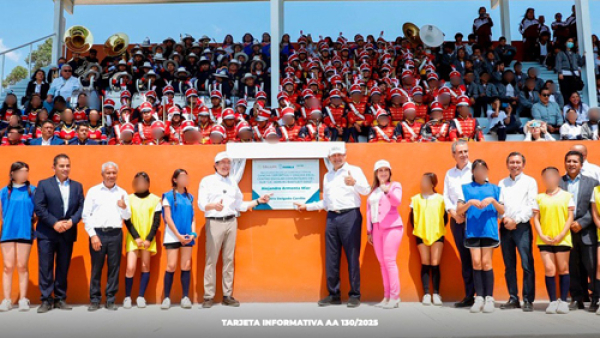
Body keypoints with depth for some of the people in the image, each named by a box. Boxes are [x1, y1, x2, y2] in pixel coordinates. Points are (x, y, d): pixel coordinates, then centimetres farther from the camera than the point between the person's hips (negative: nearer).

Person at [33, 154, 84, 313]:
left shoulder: (77, 186, 11)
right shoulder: (43, 184, 3)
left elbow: (81, 207, 4)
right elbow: (39, 208, -6)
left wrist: (71, 221, -12)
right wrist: (55, 223, -15)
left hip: (68, 233, 3)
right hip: (46, 234, -2)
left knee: (63, 268, 8)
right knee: (46, 267, -2)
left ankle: (60, 299, 16)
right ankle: (46, 300, 6)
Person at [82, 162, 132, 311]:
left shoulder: (122, 193, 10)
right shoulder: (93, 191, 4)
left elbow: (127, 217, 10)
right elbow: (86, 215, 0)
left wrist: (124, 207, -11)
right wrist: (93, 235, -7)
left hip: (116, 234, 2)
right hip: (98, 233, -2)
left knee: (114, 267, 4)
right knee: (96, 267, 4)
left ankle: (110, 300, 14)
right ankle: (95, 299, 14)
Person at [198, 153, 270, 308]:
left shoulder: (233, 182, 17)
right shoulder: (207, 181, 2)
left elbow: (240, 205, 18)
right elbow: (201, 204, -10)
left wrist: (258, 201, 12)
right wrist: (214, 206, -30)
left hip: (231, 222, 4)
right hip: (214, 223, -4)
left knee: (229, 259, 6)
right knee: (211, 260, -3)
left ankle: (227, 295, 12)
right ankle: (208, 296, 4)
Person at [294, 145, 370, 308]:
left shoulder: (354, 170, 3)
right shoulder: (327, 176, 20)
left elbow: (366, 190, -12)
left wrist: (355, 183, -30)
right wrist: (307, 206, 20)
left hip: (350, 216, -6)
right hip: (332, 217, 6)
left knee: (352, 257, -2)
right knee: (331, 258, 6)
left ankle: (355, 295, 6)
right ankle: (334, 295, 14)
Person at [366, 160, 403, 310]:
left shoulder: (395, 185, 2)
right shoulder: (373, 190, 17)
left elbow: (397, 201, -18)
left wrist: (388, 191, -37)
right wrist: (369, 231, 13)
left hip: (392, 227, -6)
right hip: (377, 229, 6)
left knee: (389, 261, -9)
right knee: (382, 263, 7)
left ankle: (394, 297, -4)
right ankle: (387, 296, 13)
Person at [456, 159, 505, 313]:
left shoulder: (494, 189, 13)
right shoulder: (465, 188, 12)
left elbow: (502, 211, 8)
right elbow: (458, 210, 4)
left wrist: (493, 200, -8)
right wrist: (470, 203, -13)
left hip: (489, 229, -1)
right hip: (472, 230, 1)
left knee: (486, 263, -3)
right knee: (476, 263, -2)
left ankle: (489, 298, 5)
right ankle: (479, 298, 4)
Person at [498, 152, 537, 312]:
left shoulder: (529, 181, 5)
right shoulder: (502, 183, 16)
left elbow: (532, 206, -4)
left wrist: (516, 220, -11)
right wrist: (505, 218, -8)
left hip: (522, 227, -4)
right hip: (505, 227, 4)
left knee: (527, 265, -8)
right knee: (509, 265, 6)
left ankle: (528, 300, -1)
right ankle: (513, 298, 13)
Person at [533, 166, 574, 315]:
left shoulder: (566, 196, 4)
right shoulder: (539, 198, 8)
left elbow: (570, 217, 0)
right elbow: (536, 219, 6)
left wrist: (561, 235, -10)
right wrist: (541, 235, -7)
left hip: (562, 239, -1)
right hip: (545, 239, 1)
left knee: (563, 269, 5)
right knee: (549, 269, -2)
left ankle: (563, 301, 13)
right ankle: (553, 301, 7)